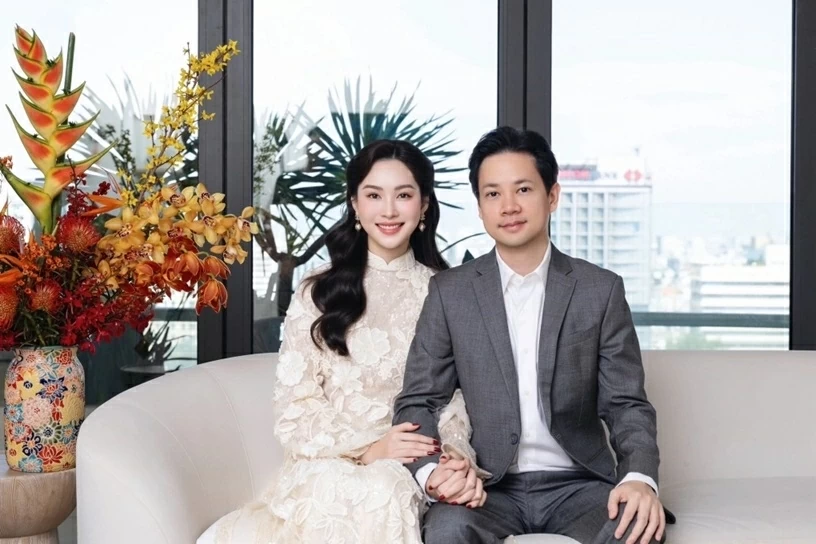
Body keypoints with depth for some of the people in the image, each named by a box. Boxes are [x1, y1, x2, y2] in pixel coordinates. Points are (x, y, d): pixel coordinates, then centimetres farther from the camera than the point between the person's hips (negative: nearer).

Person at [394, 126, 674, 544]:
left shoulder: (601, 290, 4)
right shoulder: (449, 292, 4)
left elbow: (626, 404, 3)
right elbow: (416, 403, 3)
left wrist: (640, 477, -18)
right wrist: (431, 471, -19)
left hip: (576, 483, 1)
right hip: (488, 488, -1)